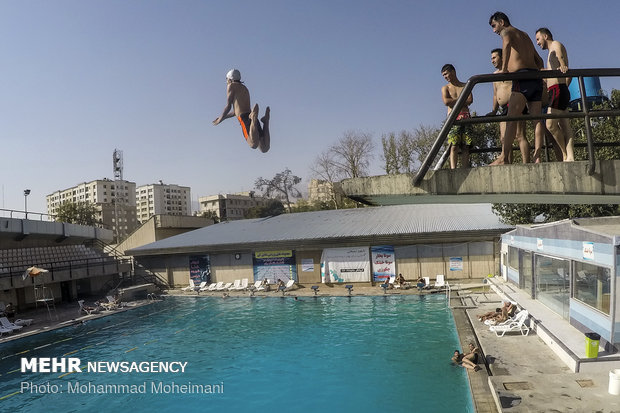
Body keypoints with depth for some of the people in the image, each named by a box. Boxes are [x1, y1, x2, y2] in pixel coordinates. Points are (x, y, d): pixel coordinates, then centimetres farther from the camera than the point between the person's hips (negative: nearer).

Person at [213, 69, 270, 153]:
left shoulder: (231, 86, 12)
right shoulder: (245, 88, 35)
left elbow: (228, 106, 5)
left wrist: (220, 120, 18)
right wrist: (223, 118, 45)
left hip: (245, 118, -7)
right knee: (264, 149, -9)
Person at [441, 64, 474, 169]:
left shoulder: (465, 86, 19)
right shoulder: (445, 88, 17)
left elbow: (470, 100, 1)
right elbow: (446, 102, -3)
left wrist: (454, 101, 1)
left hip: (465, 117, 1)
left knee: (465, 147, -9)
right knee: (454, 146, -17)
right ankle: (453, 169, -25)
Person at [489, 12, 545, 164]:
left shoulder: (506, 31, 7)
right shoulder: (524, 35, 32)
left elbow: (506, 43, -19)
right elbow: (539, 61, 30)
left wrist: (504, 68, -19)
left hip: (522, 78, -8)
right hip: (536, 77, 8)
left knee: (511, 118, -16)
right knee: (536, 119, 0)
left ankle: (504, 158, -24)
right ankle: (537, 158, -7)